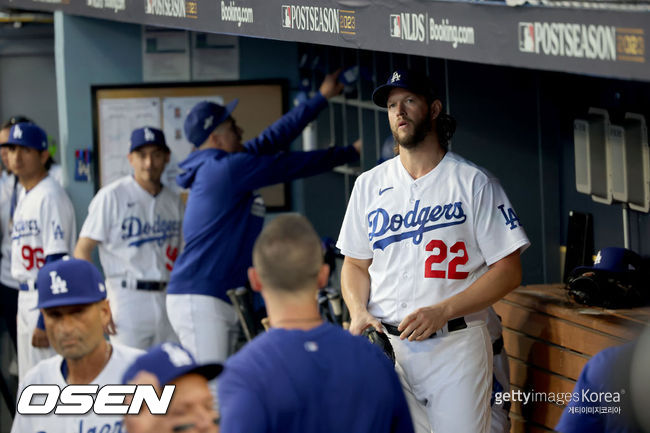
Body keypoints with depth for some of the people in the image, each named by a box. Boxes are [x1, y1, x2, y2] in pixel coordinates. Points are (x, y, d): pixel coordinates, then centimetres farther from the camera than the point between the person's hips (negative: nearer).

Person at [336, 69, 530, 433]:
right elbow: (356, 263, 19)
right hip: (386, 347, 4)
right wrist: (359, 312, -3)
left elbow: (509, 271, -4)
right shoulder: (370, 184, 14)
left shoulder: (474, 183, 0)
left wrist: (442, 311, -15)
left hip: (456, 346, -3)